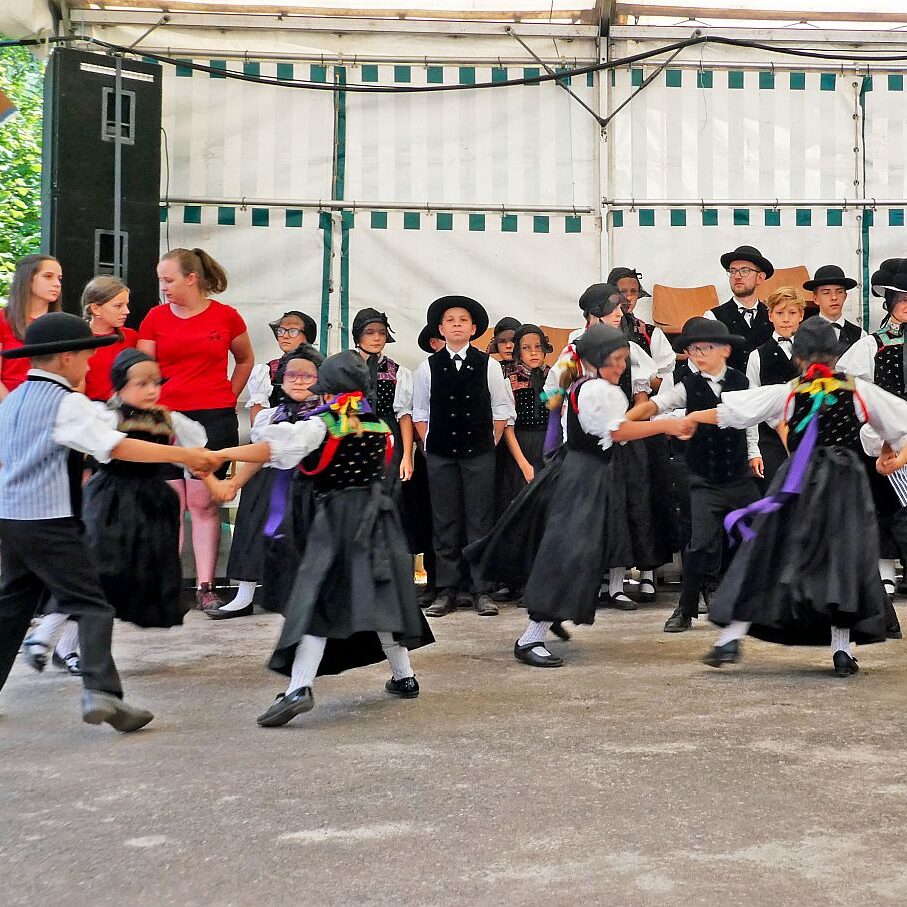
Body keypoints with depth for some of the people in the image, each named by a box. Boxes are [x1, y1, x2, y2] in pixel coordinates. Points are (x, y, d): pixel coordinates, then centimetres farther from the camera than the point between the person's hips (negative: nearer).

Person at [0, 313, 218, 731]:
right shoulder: (66, 403, -12)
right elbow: (118, 447, -18)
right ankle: (102, 693, -19)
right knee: (91, 606, -8)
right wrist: (186, 455, -17)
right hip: (49, 521, -8)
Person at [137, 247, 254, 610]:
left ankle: (205, 586, 4)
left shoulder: (226, 316, 2)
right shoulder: (156, 317, 5)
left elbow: (245, 359, 19)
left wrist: (230, 397, 12)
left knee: (203, 503, 0)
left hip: (214, 418, -1)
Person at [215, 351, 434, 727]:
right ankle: (404, 676, 25)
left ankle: (299, 688, -23)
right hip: (377, 513, 5)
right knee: (378, 595, 16)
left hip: (335, 517, -5)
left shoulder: (321, 426, -7)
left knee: (317, 601, -10)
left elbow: (271, 448, -20)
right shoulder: (380, 428, 7)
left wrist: (220, 454, -18)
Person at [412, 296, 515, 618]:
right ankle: (446, 592, 9)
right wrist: (428, 445, 1)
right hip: (440, 455, 1)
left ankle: (482, 591, 5)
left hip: (479, 454, -1)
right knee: (445, 523, 4)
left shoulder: (488, 365, 3)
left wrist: (490, 443, -1)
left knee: (480, 522, 1)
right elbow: (419, 413, 9)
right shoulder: (428, 368, 5)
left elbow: (501, 409, 5)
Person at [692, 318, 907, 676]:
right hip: (846, 484, 0)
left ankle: (732, 638, 5)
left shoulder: (787, 393, 3)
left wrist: (693, 417, 20)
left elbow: (729, 410, 6)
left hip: (798, 482, 0)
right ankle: (842, 649, 4)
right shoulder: (859, 390, 3)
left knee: (766, 555, 6)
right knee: (843, 558, 7)